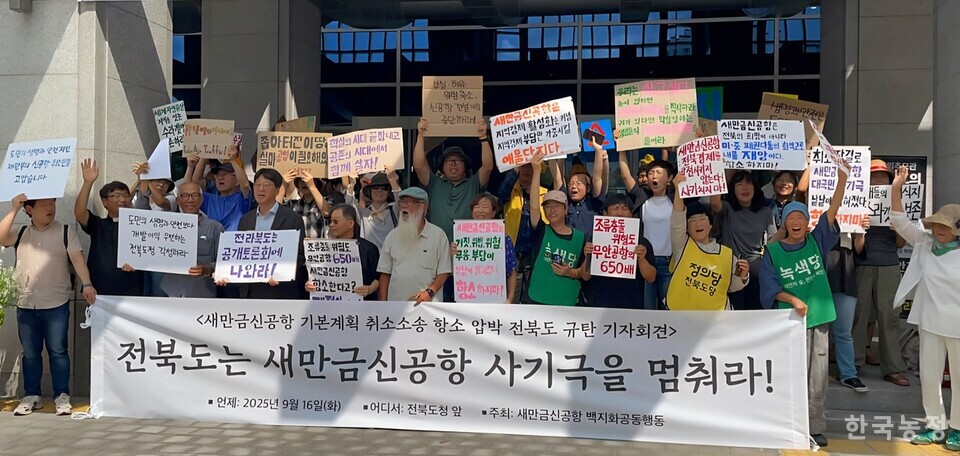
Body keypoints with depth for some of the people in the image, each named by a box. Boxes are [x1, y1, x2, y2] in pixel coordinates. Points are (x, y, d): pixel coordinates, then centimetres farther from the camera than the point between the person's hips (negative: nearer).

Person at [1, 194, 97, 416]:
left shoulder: (66, 232, 0)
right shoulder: (21, 234, 9)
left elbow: (77, 258, -10)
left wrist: (87, 284, -24)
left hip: (57, 304, -3)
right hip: (26, 305, 3)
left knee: (58, 351, 0)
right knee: (30, 353, 11)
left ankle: (62, 396, 7)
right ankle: (31, 396, 21)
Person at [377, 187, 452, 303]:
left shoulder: (438, 235, 1)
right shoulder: (392, 236, 11)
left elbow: (444, 272, 0)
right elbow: (385, 273, 11)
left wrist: (430, 291, -16)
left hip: (427, 304, -3)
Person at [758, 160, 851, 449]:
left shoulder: (816, 241, 6)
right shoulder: (773, 252, 0)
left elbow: (833, 210, -4)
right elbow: (770, 287, -3)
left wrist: (842, 177, -14)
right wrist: (794, 300, -19)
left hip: (819, 317, 3)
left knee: (818, 379, 7)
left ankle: (815, 429, 17)